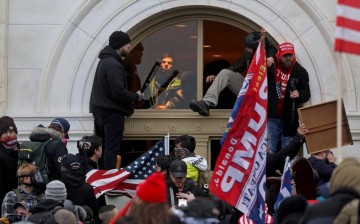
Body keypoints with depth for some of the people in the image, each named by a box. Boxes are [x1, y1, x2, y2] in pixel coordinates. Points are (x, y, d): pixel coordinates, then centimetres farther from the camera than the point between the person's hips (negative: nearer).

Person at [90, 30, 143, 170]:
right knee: (111, 149, -9)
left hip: (100, 111, 10)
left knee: (102, 148, 11)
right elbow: (118, 92, -24)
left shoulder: (105, 61, 15)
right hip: (112, 113, -10)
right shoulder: (113, 65, -18)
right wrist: (136, 96, -9)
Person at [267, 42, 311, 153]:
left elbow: (307, 94, 4)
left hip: (288, 118, 0)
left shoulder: (300, 72, 1)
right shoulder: (271, 66, 1)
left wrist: (299, 94, -20)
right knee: (269, 150, -2)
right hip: (271, 116, 0)